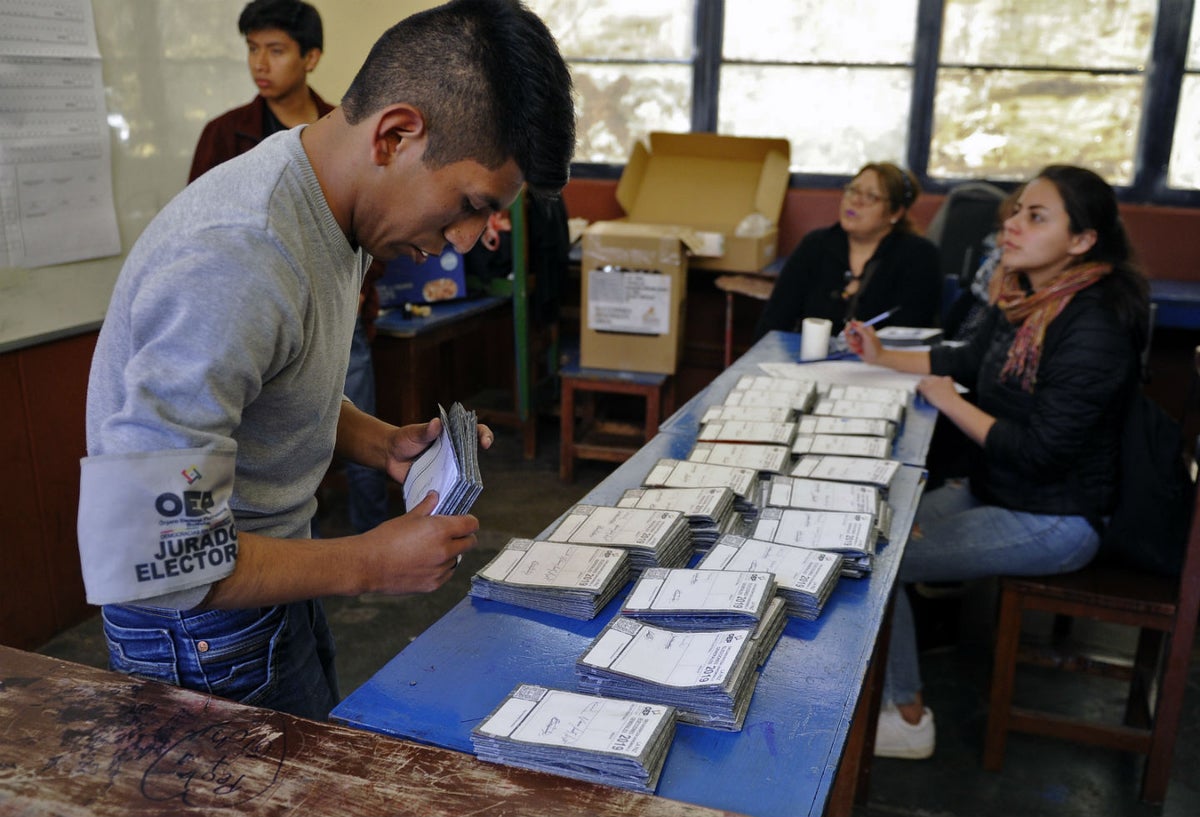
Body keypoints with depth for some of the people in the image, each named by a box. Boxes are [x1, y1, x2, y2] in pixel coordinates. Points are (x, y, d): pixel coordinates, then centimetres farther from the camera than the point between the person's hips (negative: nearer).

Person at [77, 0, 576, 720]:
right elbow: (136, 561, -33)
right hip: (206, 633, -8)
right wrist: (372, 564, -24)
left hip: (270, 587, 8)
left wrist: (383, 444, -5)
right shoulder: (232, 267, -34)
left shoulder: (330, 210, -3)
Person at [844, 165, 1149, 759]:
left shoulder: (1094, 327, -26)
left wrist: (951, 403, -17)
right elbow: (968, 361, 19)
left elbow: (1039, 452, -27)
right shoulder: (1022, 299, 2)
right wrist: (883, 357, 10)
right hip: (991, 489, 9)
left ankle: (905, 718, 3)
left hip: (1053, 520, -9)